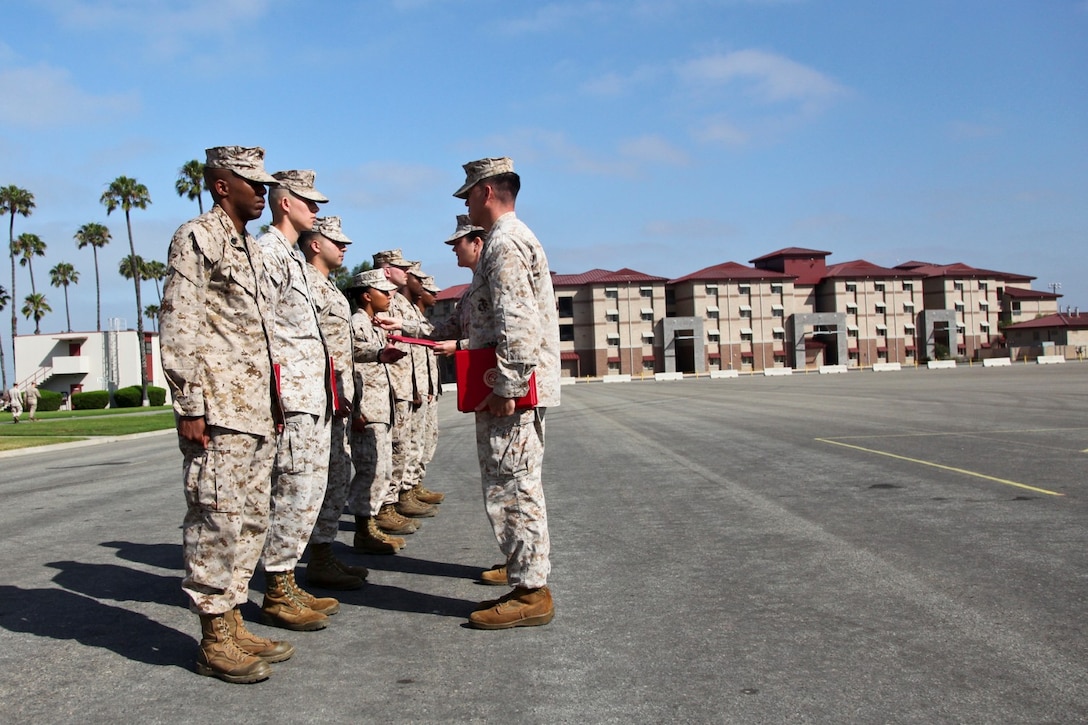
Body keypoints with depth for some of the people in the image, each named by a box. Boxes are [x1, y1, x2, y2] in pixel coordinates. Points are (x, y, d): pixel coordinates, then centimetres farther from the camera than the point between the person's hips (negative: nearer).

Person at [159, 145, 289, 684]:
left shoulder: (249, 247, 21)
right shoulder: (196, 238, -5)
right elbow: (178, 327, -12)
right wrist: (189, 406, -17)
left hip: (254, 411, 9)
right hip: (217, 412, -9)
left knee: (250, 519, 12)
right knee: (216, 519, -4)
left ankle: (232, 624, 22)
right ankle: (213, 641, 6)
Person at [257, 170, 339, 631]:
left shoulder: (293, 256, 22)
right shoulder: (269, 252, -9)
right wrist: (275, 395, -19)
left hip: (313, 397, 10)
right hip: (292, 397, -10)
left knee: (307, 490, 12)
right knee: (295, 493, -7)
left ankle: (286, 584, 21)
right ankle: (277, 594, 3)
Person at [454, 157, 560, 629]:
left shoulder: (504, 243, -12)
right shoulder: (517, 238, 22)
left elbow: (516, 322, -22)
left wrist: (505, 387, -23)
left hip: (511, 387, -11)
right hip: (523, 385, 11)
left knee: (510, 486, -7)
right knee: (518, 484, 18)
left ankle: (530, 591, -2)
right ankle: (525, 568, 30)